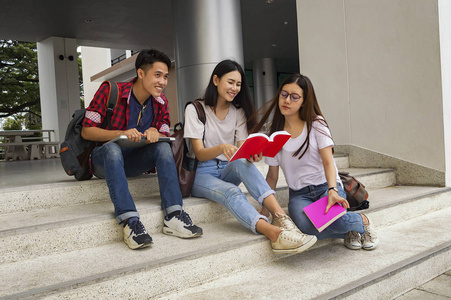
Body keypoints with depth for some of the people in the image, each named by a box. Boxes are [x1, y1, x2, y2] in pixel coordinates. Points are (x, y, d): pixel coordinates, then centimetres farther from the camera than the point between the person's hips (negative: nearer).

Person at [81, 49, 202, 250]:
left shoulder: (160, 102, 1)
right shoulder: (110, 91, -13)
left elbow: (164, 137, 2)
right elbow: (86, 131, -14)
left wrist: (155, 133, -23)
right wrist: (121, 134, -30)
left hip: (133, 161, 4)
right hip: (104, 159, -3)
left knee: (163, 147, -24)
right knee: (112, 148, -37)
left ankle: (173, 216, -33)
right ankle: (130, 222, -45)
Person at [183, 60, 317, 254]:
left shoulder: (239, 112, 9)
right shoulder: (195, 109, -5)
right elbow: (199, 154, -14)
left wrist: (251, 154, -27)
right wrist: (222, 148, -36)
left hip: (229, 170, 3)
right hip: (201, 174, -3)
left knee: (242, 163, -33)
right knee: (231, 192, -36)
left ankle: (282, 217, -49)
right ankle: (274, 233, -56)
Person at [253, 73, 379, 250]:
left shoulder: (316, 124, 1)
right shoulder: (274, 134, 7)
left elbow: (328, 162, -11)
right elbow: (272, 176, 9)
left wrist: (332, 191, -30)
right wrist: (265, 209, -1)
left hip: (326, 186, -1)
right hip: (299, 194, 1)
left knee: (333, 218, -35)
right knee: (306, 226, -33)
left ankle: (362, 221, 1)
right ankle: (347, 229, -3)